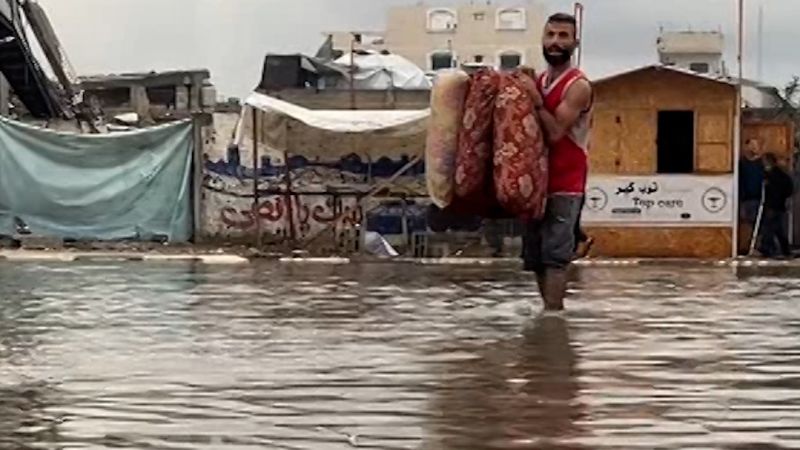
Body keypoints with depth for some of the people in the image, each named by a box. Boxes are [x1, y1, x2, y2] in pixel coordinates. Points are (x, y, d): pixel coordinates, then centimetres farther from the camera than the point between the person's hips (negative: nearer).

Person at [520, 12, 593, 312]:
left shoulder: (578, 86, -9)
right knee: (535, 255, 10)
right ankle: (551, 312, 20)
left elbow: (555, 132, -19)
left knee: (555, 255, -12)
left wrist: (535, 100, -17)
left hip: (565, 184, -8)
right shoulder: (536, 82, 13)